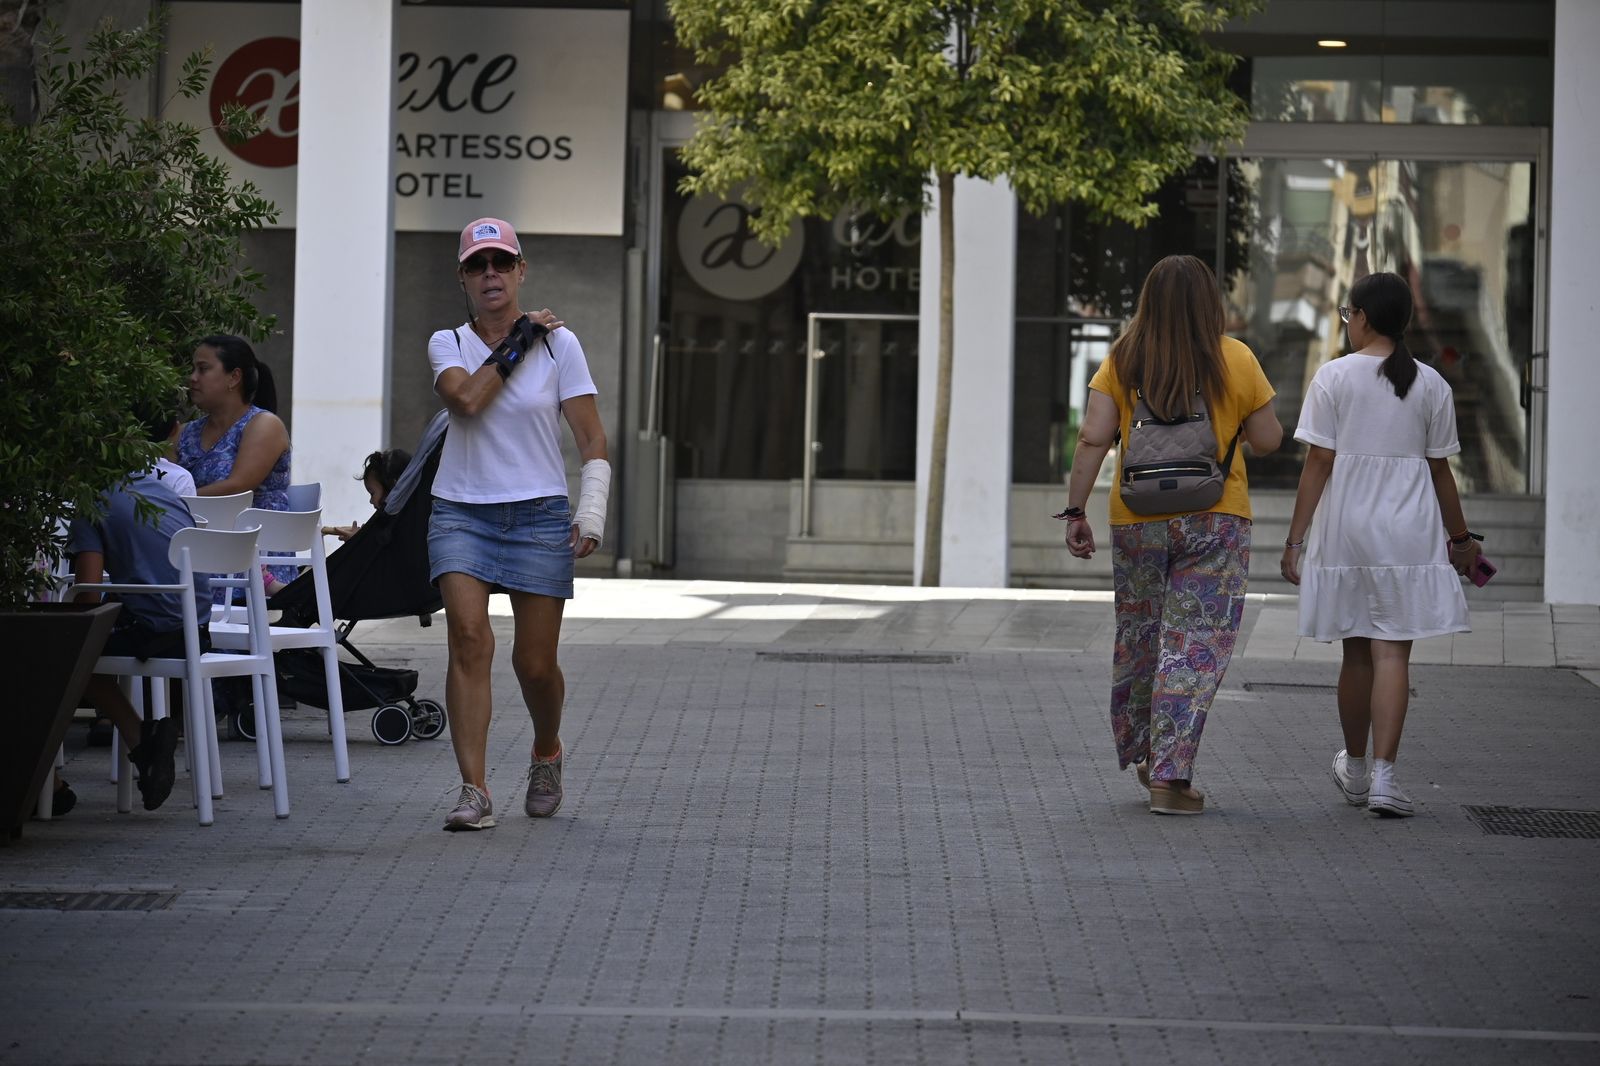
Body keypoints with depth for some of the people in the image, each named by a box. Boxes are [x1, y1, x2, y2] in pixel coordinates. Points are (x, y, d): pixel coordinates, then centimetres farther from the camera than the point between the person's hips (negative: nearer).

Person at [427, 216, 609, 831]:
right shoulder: (447, 344, 7)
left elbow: (593, 440, 2)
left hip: (539, 515, 0)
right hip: (461, 511, 0)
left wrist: (591, 513, -9)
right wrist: (517, 343, -7)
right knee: (468, 637, -19)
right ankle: (474, 792, -19)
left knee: (535, 663, 2)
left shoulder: (559, 344, 3)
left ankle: (546, 754, 34)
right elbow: (466, 397, -15)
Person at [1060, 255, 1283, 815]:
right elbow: (1268, 440, 1)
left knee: (1138, 637, 18)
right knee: (1196, 645, 0)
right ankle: (1169, 775, -6)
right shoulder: (1235, 360, -4)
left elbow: (1092, 439, -7)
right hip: (1215, 519, -2)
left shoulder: (1123, 361, 0)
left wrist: (1075, 510, -3)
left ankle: (1143, 753, 32)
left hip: (1137, 520, 2)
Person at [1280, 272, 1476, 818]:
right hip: (1409, 535, 0)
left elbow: (1317, 464, -6)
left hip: (1346, 529, 0)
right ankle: (1384, 776, -12)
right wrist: (1460, 536, 17)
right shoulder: (1431, 385, 1)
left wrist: (1296, 538, -2)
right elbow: (1440, 470, 5)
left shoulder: (1334, 376, -4)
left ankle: (1356, 769, 28)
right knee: (1392, 653, -2)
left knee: (1357, 651, 12)